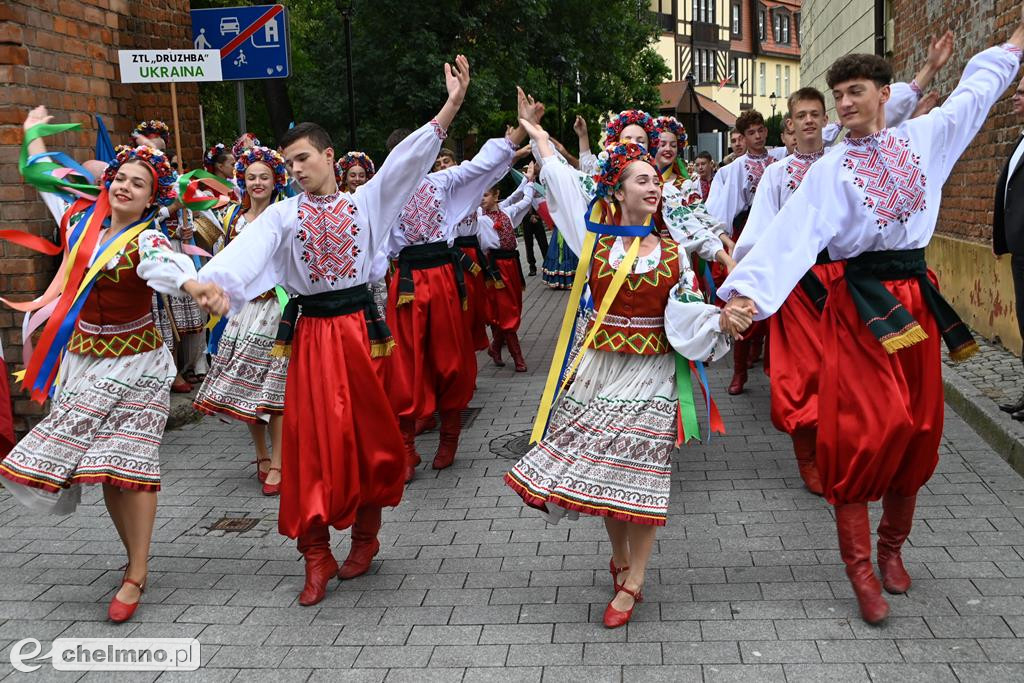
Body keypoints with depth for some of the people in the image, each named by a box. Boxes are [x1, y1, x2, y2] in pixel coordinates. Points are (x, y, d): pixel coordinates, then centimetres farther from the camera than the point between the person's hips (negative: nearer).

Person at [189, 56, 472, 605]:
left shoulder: (366, 202, 5)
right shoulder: (282, 214, 4)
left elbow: (409, 158, -5)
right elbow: (248, 249, -14)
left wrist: (451, 106, -16)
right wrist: (216, 282, -36)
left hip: (359, 328, 0)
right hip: (309, 334, 0)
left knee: (368, 433, 6)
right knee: (312, 439, 0)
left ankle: (365, 533, 27)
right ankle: (317, 556, 10)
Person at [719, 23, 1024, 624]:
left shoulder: (923, 137, 8)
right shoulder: (831, 169, -4)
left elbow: (973, 95, 26)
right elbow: (791, 235, -16)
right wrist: (748, 291, -30)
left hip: (916, 297, 4)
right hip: (862, 305, -4)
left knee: (917, 428, 9)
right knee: (864, 431, -8)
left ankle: (892, 548, 27)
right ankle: (860, 568, 4)